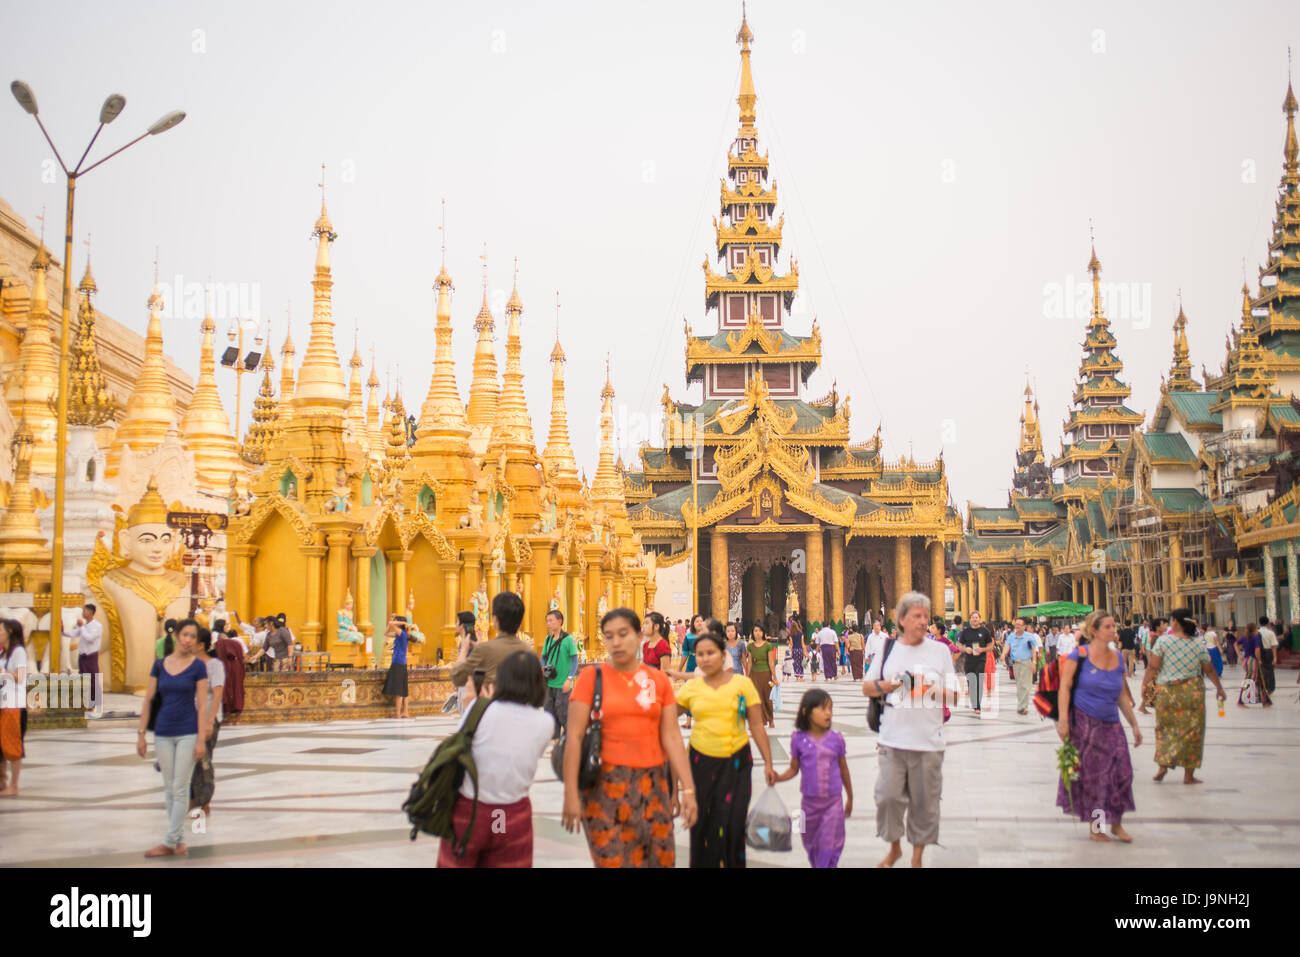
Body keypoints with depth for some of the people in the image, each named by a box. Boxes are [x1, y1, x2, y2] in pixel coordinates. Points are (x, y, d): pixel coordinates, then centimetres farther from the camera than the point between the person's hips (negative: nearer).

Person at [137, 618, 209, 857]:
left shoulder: (198, 667, -5)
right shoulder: (160, 664, 4)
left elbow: (202, 705, -7)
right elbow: (148, 700, 7)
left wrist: (201, 739, -12)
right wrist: (141, 734, 4)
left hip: (188, 733, -4)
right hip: (163, 733, 4)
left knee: (180, 789, -3)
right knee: (169, 789, 8)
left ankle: (169, 842, 0)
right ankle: (179, 840, 16)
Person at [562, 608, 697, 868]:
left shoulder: (659, 680, 7)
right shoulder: (592, 676, -2)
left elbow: (671, 736, 3)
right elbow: (575, 737, -7)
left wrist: (687, 789, -4)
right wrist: (570, 794, -13)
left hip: (652, 785, 3)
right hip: (605, 783, -3)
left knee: (660, 859, 5)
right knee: (612, 859, -1)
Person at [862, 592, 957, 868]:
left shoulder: (940, 651, 7)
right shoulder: (888, 649, 8)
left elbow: (953, 695, 8)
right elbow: (866, 688, 12)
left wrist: (934, 690, -11)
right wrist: (887, 685, -7)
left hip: (929, 741, 0)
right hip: (893, 740, 0)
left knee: (925, 801, 4)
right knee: (888, 796, -1)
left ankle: (917, 855, 19)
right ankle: (894, 847, 21)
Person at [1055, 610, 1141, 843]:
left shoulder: (1117, 658, 7)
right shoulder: (1080, 655, -8)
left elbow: (1123, 696, 15)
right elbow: (1064, 688, -10)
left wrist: (1134, 724, 13)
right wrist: (1063, 720, -17)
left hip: (1110, 725, 5)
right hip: (1083, 723, -4)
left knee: (1121, 770, -3)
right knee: (1091, 774, 4)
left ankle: (1116, 823, 13)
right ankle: (1095, 826, 17)